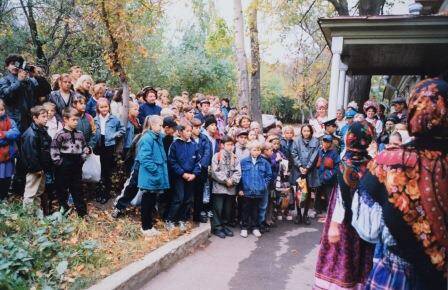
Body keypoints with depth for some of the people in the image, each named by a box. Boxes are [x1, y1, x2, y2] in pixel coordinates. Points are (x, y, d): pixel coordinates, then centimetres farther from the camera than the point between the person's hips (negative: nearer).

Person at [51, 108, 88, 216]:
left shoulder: (79, 134, 5)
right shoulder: (60, 135, -12)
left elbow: (84, 147, 15)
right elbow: (54, 150, -14)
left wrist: (82, 158, 3)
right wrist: (59, 163, -13)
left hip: (77, 166, 5)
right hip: (64, 167, -5)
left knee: (77, 190, 13)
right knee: (62, 190, 7)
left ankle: (82, 211, 20)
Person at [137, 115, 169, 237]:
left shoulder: (158, 137, 11)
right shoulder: (147, 138, -17)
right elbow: (145, 158, -22)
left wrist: (161, 169, 11)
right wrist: (156, 170, -19)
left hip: (155, 178, 8)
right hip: (149, 177, -8)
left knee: (152, 202, 16)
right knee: (147, 202, 4)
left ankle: (150, 225, 27)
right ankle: (146, 227, 15)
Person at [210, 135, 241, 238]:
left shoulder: (235, 158, 11)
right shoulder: (217, 156, -1)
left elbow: (238, 172, 3)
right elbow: (215, 171, -10)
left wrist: (232, 180, -13)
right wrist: (225, 180, -13)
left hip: (231, 188, 4)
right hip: (219, 187, -4)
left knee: (228, 209, 12)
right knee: (218, 208, -1)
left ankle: (225, 226, 24)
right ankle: (217, 228, 9)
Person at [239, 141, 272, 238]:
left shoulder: (264, 162, 2)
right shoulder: (244, 162, -2)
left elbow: (269, 175, 9)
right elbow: (239, 175, 0)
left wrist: (264, 184, -1)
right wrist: (240, 189, -3)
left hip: (259, 191, 1)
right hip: (246, 191, -1)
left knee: (256, 209, 12)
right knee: (246, 209, 9)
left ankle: (255, 227, 23)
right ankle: (244, 228, 20)